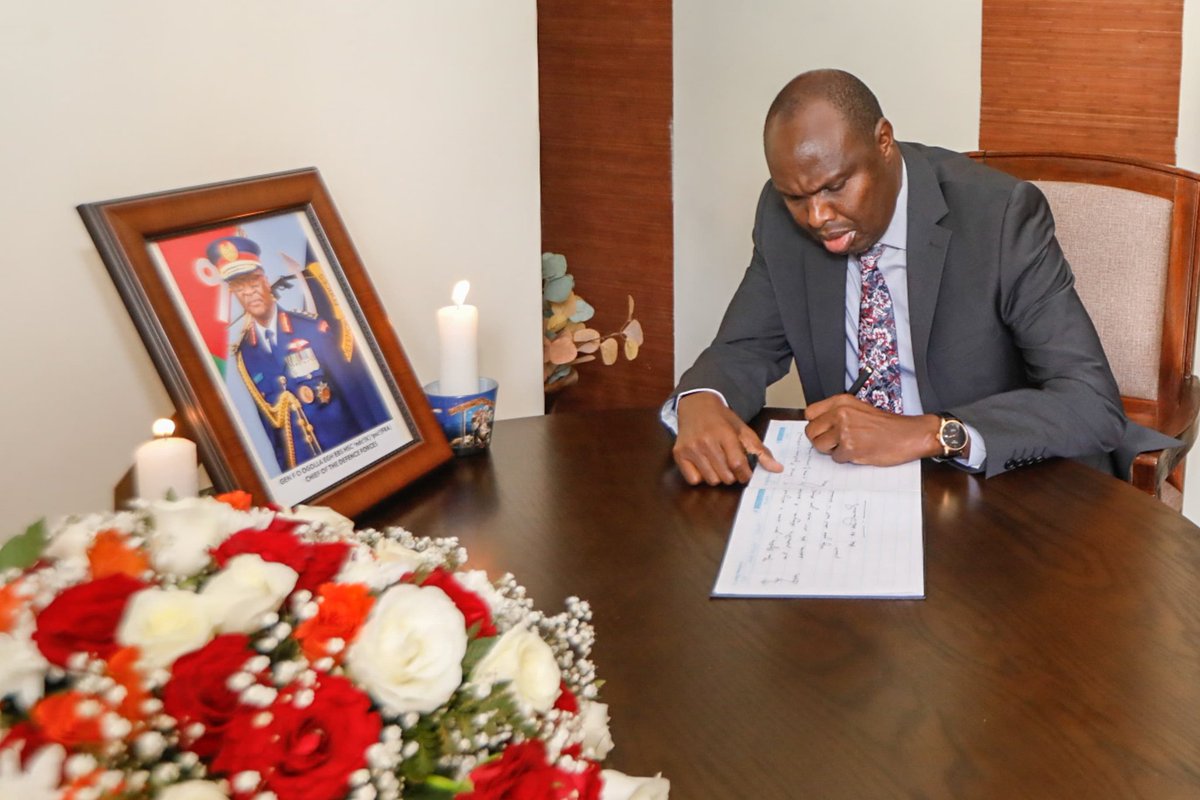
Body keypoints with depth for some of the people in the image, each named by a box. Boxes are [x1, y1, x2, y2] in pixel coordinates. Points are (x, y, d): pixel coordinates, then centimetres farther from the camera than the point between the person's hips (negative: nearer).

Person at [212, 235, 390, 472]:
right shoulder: (242, 354, 4)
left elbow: (357, 388, -6)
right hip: (298, 465, 2)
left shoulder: (312, 328, -6)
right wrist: (283, 469, 7)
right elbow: (266, 417, 9)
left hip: (349, 449, -2)